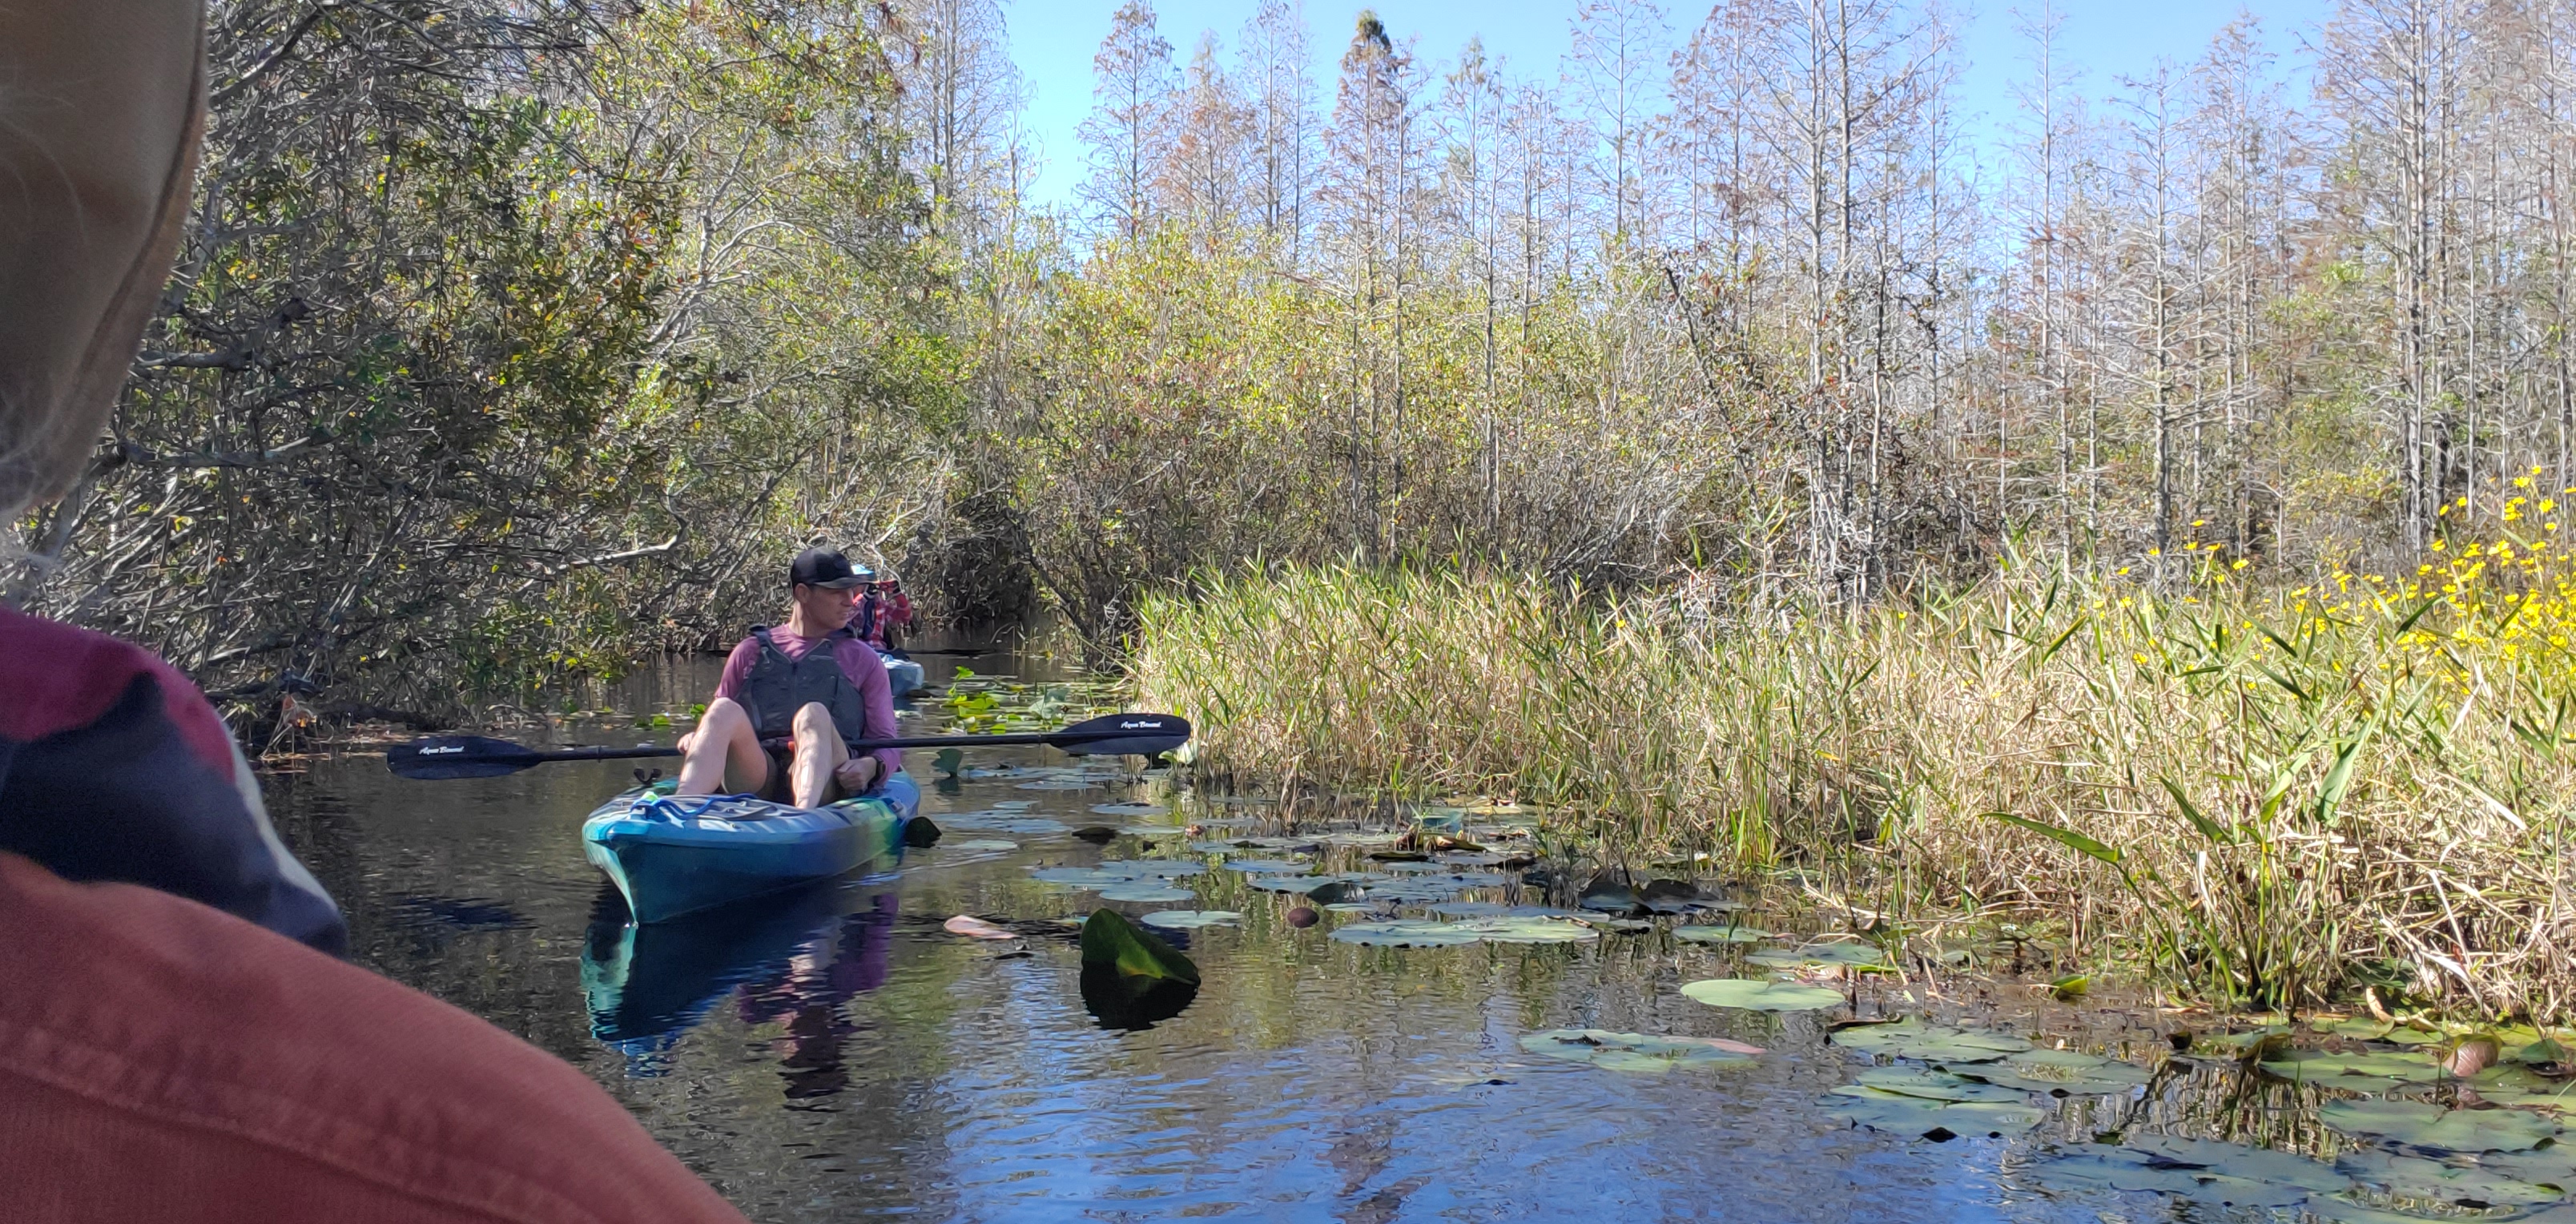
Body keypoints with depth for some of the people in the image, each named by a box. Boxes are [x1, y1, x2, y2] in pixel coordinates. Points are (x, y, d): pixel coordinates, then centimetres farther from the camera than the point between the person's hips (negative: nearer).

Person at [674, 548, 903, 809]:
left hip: (824, 784, -1)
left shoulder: (863, 660, 20)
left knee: (813, 714, -32)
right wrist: (697, 740, -2)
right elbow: (718, 723, 22)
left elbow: (887, 744, 12)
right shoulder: (751, 652, 23)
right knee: (724, 710, -26)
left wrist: (872, 767, -11)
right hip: (755, 781, 2)